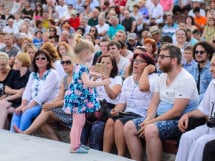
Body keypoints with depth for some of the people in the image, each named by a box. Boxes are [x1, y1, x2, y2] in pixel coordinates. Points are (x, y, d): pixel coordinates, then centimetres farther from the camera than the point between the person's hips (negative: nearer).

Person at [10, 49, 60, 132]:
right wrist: (23, 105, -10)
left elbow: (44, 93, -16)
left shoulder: (52, 74, -6)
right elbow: (27, 91, 9)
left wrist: (29, 106, -21)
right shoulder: (33, 75, 18)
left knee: (27, 113, -30)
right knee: (17, 112, -20)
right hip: (33, 103, 6)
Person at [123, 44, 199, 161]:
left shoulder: (185, 79, -15)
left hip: (180, 121, -9)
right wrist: (148, 119, -9)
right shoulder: (162, 77, 11)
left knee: (151, 130, -33)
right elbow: (154, 103, 11)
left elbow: (176, 112, -21)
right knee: (129, 127, -5)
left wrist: (151, 122, -20)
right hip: (160, 118, 9)